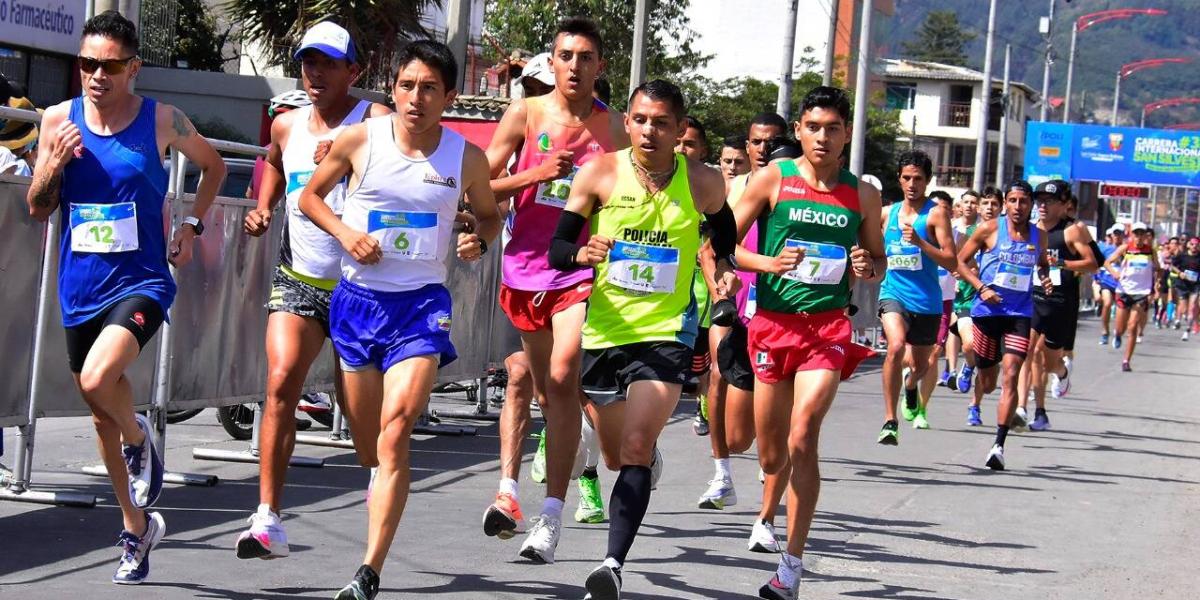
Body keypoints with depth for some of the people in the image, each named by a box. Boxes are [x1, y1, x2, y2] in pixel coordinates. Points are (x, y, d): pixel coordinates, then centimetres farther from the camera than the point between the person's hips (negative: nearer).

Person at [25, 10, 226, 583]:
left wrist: (192, 224, 3)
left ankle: (139, 437, 3)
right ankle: (137, 527, 32)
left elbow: (212, 165, 14)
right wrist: (55, 164, -13)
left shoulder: (163, 121, -5)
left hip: (141, 282, -4)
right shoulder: (59, 120, 1)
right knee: (102, 419, 13)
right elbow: (37, 208, 5)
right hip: (80, 289, 4)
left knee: (98, 378, -31)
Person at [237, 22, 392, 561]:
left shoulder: (374, 121, -8)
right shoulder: (286, 125, 10)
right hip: (298, 279, 3)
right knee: (282, 381, -17)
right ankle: (268, 521, -20)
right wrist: (262, 210, 17)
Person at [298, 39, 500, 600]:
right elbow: (310, 196, 10)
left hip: (422, 302, -2)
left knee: (396, 427, -20)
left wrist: (478, 240, -5)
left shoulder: (467, 158, -1)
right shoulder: (358, 140, -4)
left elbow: (489, 214, 18)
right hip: (358, 297, 2)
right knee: (368, 433, 12)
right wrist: (344, 232, -8)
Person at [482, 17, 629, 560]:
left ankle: (551, 516, -14)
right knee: (543, 387, 12)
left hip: (582, 267, -2)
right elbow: (481, 187, -1)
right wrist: (536, 174, -14)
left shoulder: (613, 128, 0)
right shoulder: (525, 115, 0)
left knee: (562, 378, -17)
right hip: (525, 264, 2)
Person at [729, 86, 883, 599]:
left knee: (803, 439, -20)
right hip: (773, 322, 1)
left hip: (828, 326, -1)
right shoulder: (772, 180, 0)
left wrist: (867, 268, -5)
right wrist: (768, 263, -18)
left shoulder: (862, 193, 6)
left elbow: (879, 261, 18)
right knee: (771, 458, 8)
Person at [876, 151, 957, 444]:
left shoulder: (936, 213, -5)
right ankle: (890, 422, -24)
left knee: (920, 364, 15)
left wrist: (920, 242, -24)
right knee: (896, 346, -27)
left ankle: (910, 388, 55)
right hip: (893, 292, 1)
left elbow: (951, 263, -13)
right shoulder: (887, 213, 6)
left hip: (926, 299, -1)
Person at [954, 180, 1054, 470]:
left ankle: (999, 444, -18)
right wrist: (981, 288, -12)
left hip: (1020, 313, 1)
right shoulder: (989, 229, -2)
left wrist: (1045, 279, 5)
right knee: (988, 382, 8)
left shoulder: (1038, 237, 7)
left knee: (1011, 375, -16)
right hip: (988, 310, -1)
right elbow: (960, 261, 1)